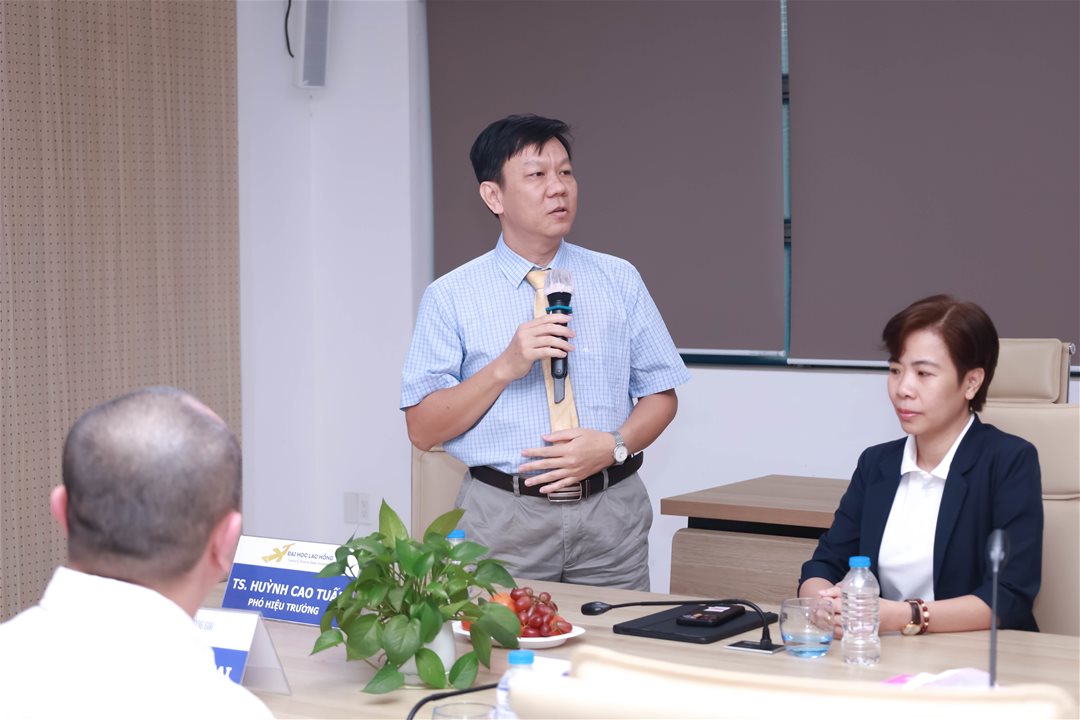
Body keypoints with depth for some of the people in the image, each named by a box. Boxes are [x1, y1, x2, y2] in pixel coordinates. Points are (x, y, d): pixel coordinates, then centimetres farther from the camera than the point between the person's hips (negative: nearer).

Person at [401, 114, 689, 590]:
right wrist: (505, 367, -15)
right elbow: (423, 429, -3)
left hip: (610, 515, 2)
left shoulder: (619, 280, 8)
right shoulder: (450, 297, 1)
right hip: (504, 520, -2)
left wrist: (614, 445, -11)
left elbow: (661, 395, 8)